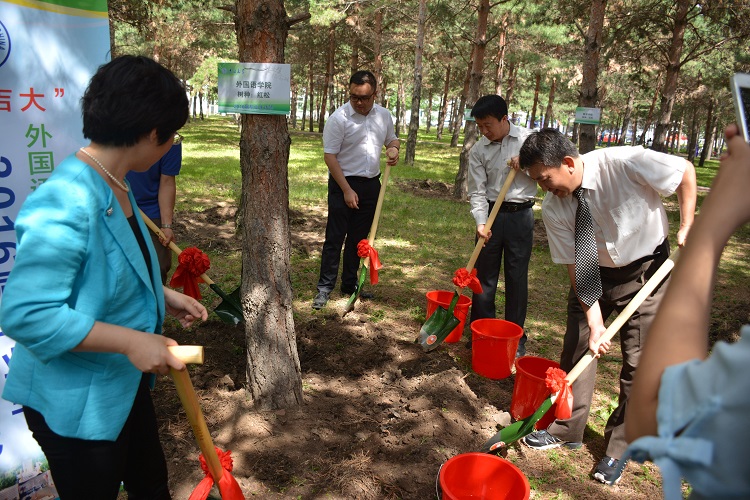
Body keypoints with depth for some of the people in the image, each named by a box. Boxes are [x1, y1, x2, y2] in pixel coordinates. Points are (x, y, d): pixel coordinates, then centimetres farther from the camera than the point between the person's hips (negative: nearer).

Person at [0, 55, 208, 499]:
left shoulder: (114, 185, 0)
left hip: (125, 386, 8)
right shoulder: (67, 203, -30)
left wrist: (164, 296, 5)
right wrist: (130, 341, -31)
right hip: (76, 403, -8)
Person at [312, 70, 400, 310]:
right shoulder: (339, 118, -13)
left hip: (371, 184, 5)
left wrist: (393, 148, -5)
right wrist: (347, 190, -18)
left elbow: (392, 139, 21)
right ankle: (325, 287, 7)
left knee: (359, 238, 13)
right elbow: (330, 155, -14)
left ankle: (350, 285, 25)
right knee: (335, 237, -2)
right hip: (343, 184, -5)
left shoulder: (383, 115, 4)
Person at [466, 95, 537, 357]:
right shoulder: (478, 150, -1)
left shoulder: (529, 139, -2)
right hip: (490, 214, 1)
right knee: (484, 275, 7)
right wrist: (481, 222, -19)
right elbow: (477, 191, -5)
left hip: (520, 215, -1)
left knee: (517, 277, 6)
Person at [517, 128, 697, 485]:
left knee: (639, 362, 2)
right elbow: (575, 266, -15)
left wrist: (686, 227, -14)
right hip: (593, 274, 3)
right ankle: (567, 428, 25)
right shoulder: (553, 208, -19)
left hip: (647, 271, -2)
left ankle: (618, 448, 20)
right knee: (577, 347, 5)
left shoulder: (625, 162, -28)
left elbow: (686, 171, -11)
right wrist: (595, 322, -20)